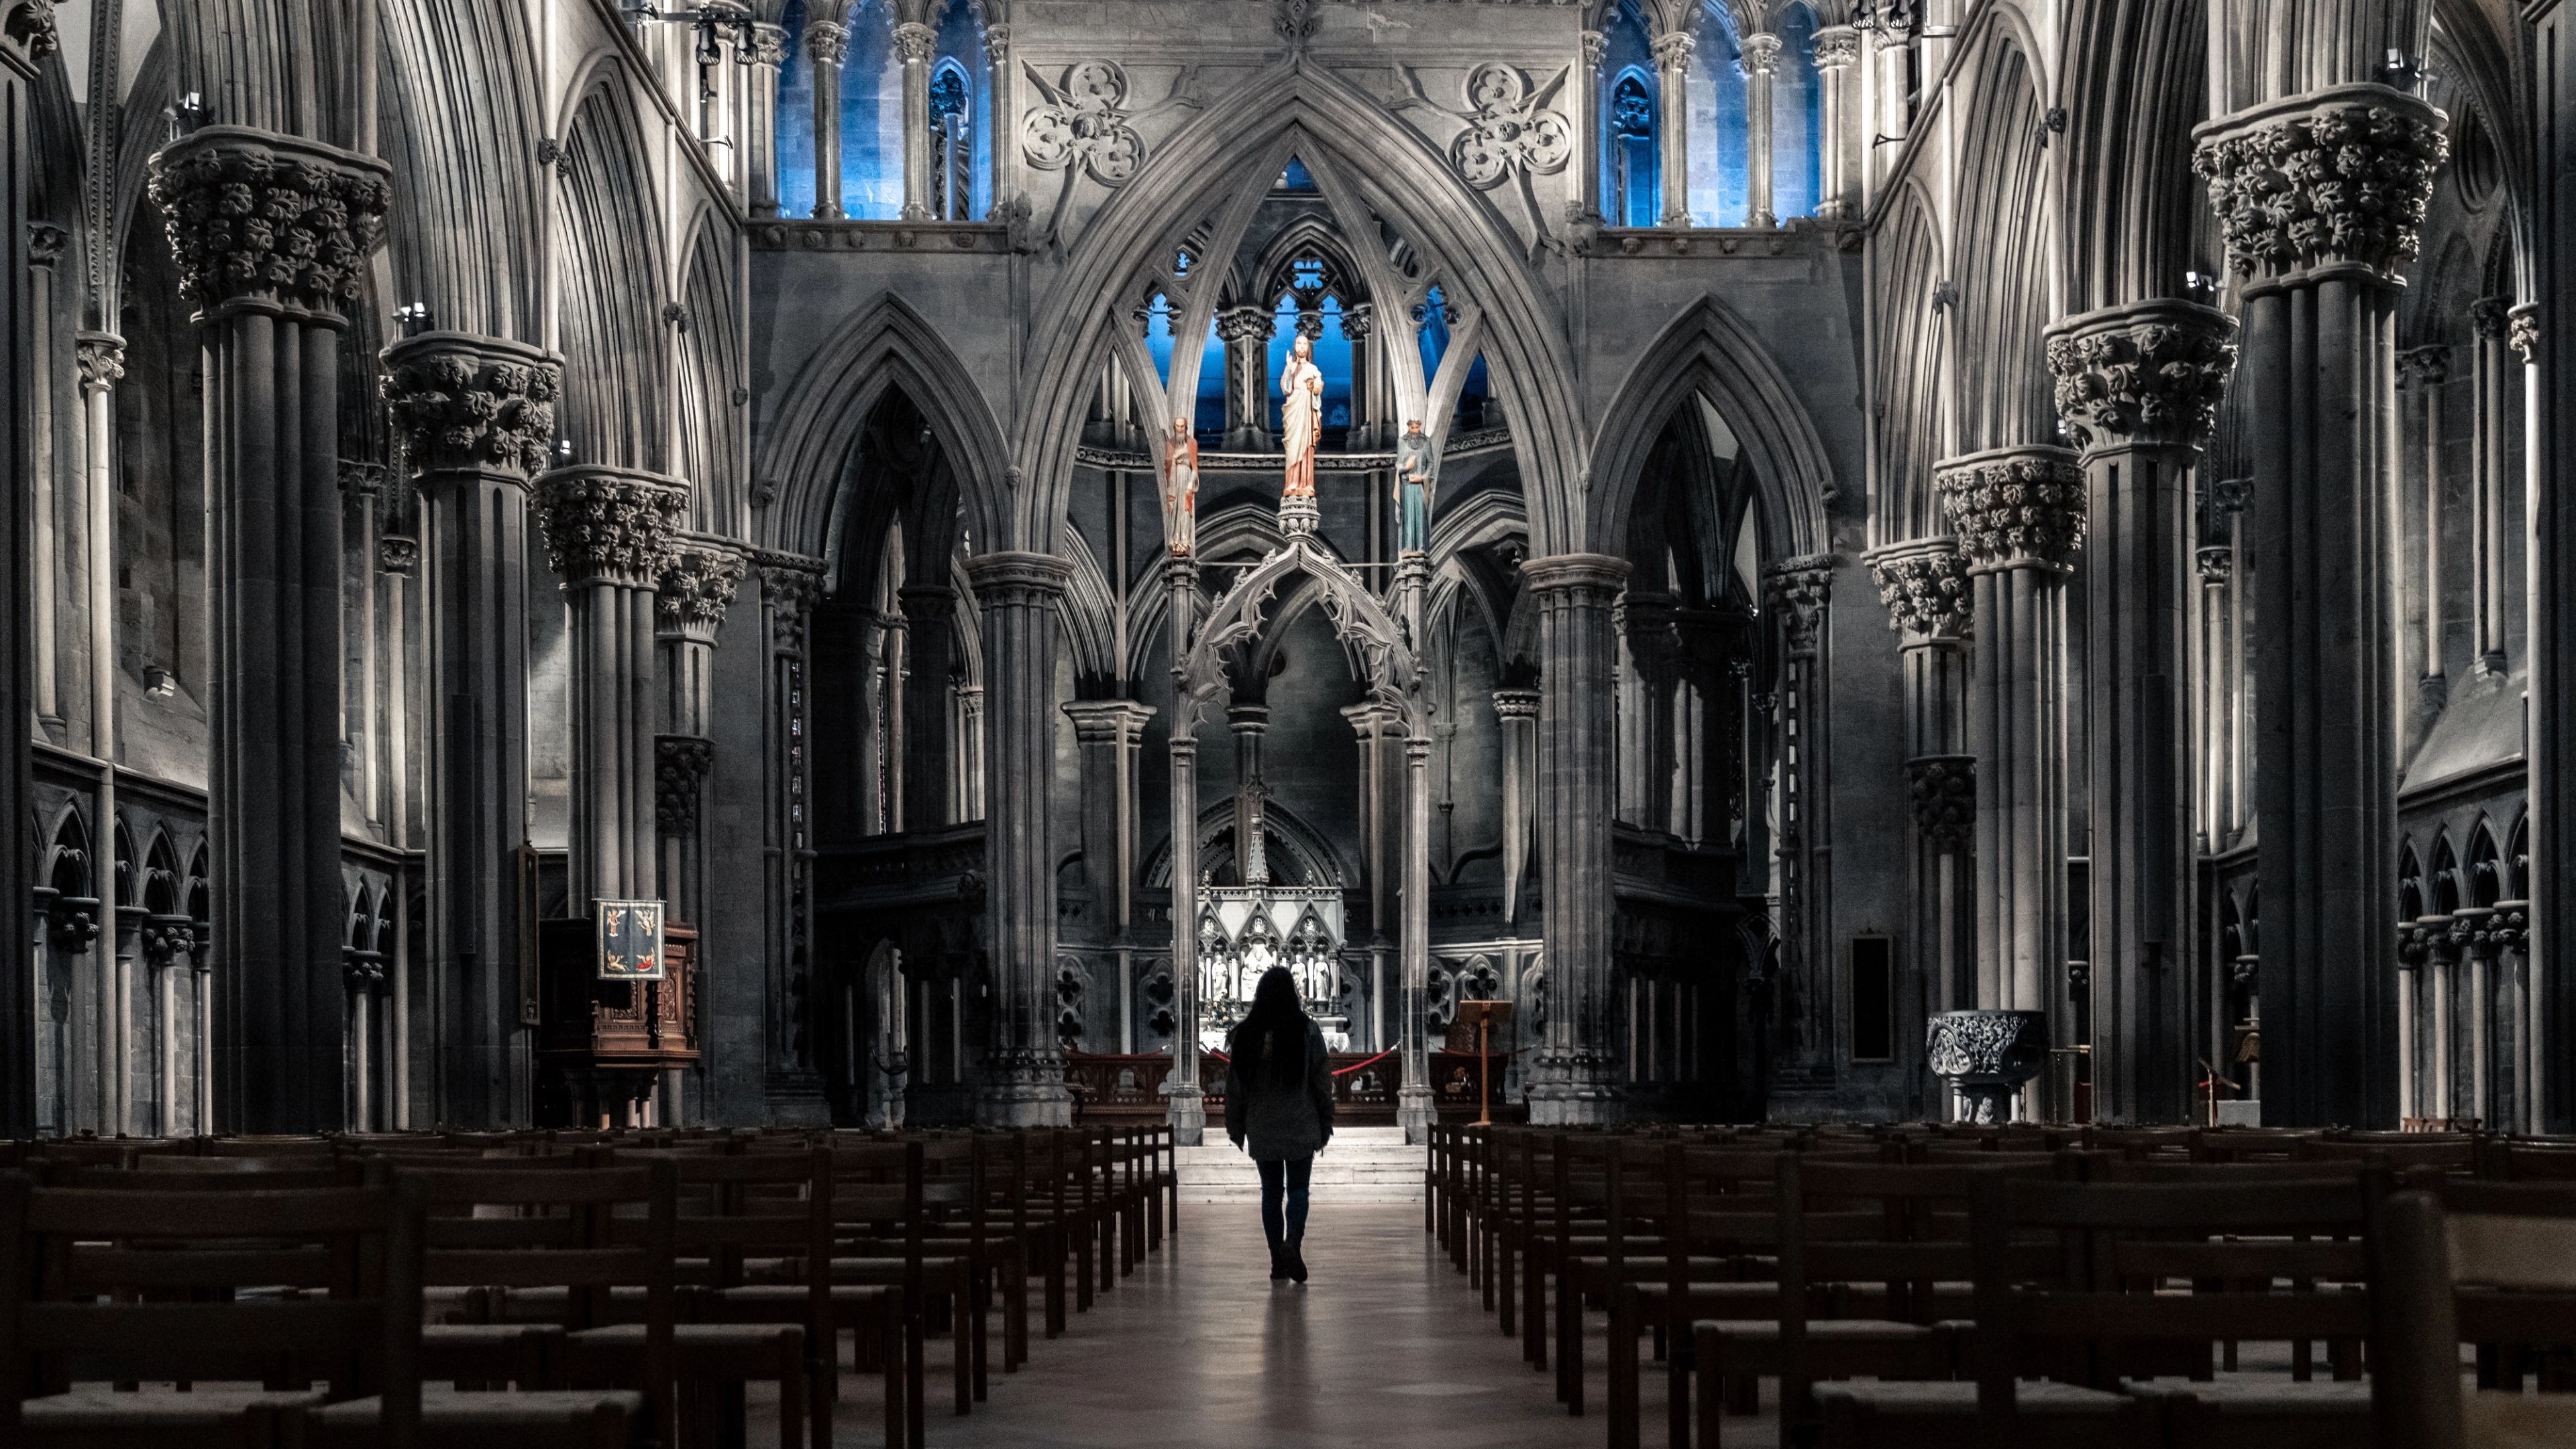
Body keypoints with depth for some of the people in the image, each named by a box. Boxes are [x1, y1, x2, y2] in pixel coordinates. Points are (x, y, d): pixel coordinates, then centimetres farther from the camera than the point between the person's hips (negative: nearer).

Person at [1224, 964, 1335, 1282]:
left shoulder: (1244, 1034, -4)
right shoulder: (1308, 1031, -8)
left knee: (1271, 1191, 11)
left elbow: (1234, 1087, 1)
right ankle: (1293, 1242, -18)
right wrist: (1325, 1125, 7)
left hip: (1262, 1130, 1)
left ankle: (1278, 1262, 11)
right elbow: (1322, 1082, -3)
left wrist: (1236, 1129, 11)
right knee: (1298, 1189, 7)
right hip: (1301, 1128, -1)